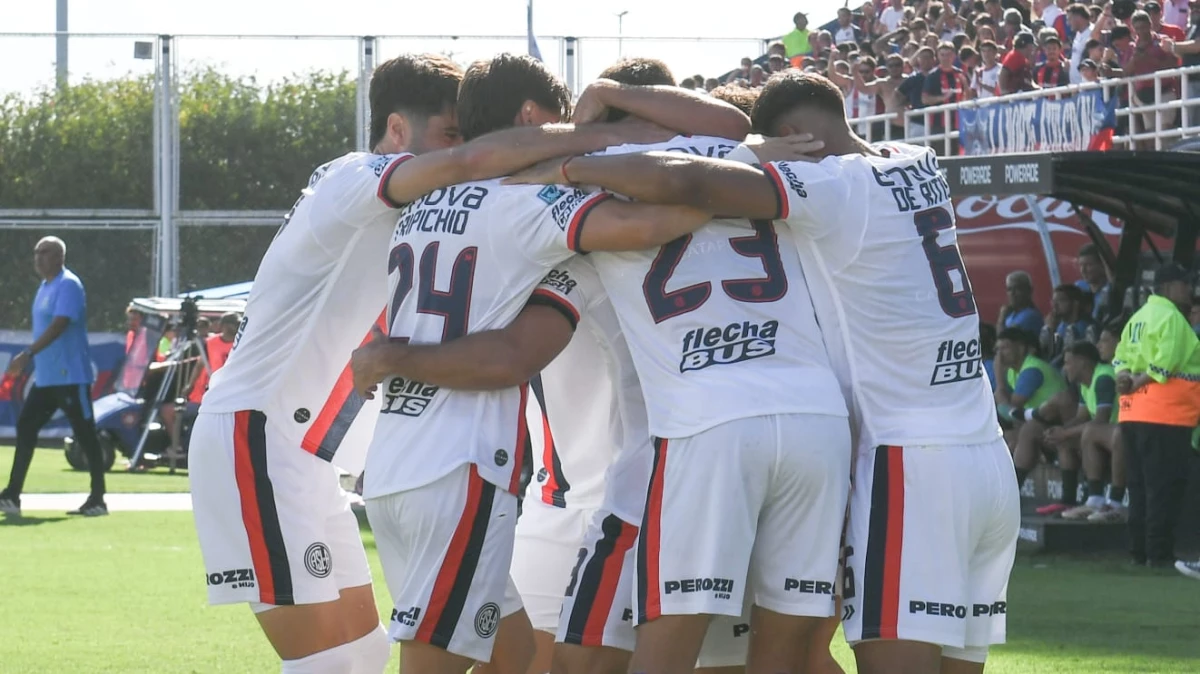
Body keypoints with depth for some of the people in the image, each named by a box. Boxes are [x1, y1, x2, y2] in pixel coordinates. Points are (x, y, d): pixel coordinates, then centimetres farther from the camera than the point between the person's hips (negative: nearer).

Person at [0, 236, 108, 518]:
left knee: (85, 433, -4)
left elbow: (59, 325, -24)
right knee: (25, 426, 6)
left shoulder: (68, 285, -14)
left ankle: (97, 500, 1)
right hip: (45, 376, 10)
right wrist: (30, 359, 20)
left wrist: (28, 354, -29)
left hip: (70, 377, -10)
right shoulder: (45, 287, 15)